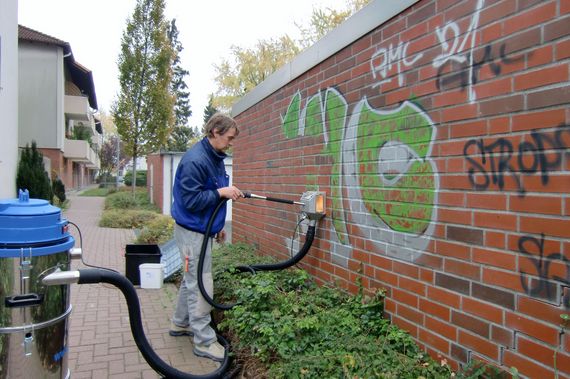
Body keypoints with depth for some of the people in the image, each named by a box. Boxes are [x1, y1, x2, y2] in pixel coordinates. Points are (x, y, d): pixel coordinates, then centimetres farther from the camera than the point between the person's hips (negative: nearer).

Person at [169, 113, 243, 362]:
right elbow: (190, 199, -24)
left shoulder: (215, 158, 9)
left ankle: (180, 324, 36)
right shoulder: (195, 160, -22)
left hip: (201, 229, 10)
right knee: (201, 286, -4)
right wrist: (222, 192, -23)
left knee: (191, 280, 20)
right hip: (192, 231, -10)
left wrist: (217, 227, 19)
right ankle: (204, 342, 6)